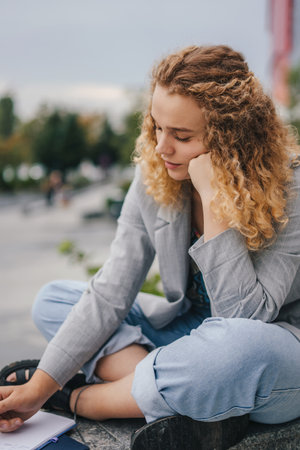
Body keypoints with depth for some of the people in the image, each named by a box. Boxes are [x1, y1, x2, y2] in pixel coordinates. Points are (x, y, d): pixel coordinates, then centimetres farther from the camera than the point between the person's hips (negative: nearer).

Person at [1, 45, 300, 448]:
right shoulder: (155, 174, -9)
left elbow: (244, 317, -28)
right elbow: (111, 293, -10)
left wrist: (214, 198, -33)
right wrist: (39, 387, -15)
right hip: (193, 331, 5)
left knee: (243, 346, -43)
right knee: (53, 300, -3)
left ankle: (78, 399, -16)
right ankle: (189, 406, -21)